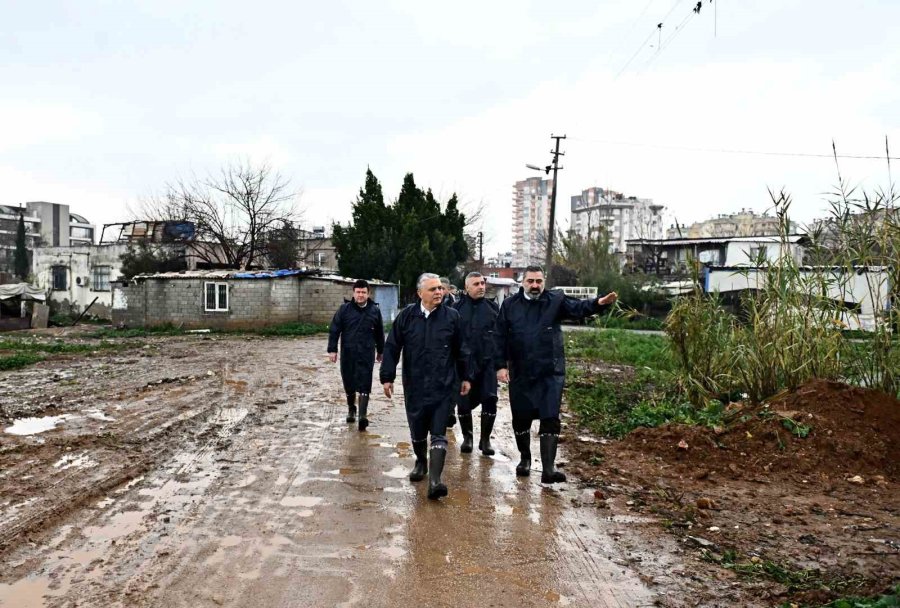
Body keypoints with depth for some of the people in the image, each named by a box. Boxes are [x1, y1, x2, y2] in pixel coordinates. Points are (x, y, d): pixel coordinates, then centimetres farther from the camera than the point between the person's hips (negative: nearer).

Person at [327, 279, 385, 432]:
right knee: (349, 383, 11)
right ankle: (351, 409, 34)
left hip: (367, 354, 0)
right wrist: (332, 349, -4)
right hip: (348, 353, 1)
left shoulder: (374, 310, 6)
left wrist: (380, 351, 19)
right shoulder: (344, 309, 1)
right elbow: (334, 330, 1)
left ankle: (363, 415, -9)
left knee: (364, 384, -8)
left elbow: (380, 333, 16)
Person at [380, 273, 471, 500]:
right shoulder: (406, 316, -2)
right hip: (414, 386, 2)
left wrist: (465, 377, 8)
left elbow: (461, 350, 6)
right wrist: (387, 377, -1)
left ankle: (434, 480, -8)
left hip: (442, 387, -1)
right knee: (417, 431, 16)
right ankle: (421, 462, 42)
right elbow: (392, 348, 1)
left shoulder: (451, 316, -2)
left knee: (438, 433, -5)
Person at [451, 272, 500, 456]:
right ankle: (467, 437, 25)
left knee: (490, 400, -5)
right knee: (464, 402, 5)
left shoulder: (493, 308, 6)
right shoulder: (457, 308, 1)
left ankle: (485, 439, 11)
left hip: (487, 363, 1)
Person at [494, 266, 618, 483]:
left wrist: (598, 303, -39)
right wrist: (501, 365, -6)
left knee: (550, 419, -4)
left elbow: (578, 308, -18)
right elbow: (500, 337, 2)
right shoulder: (510, 305, 2)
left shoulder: (556, 301, -1)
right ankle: (525, 459, 33)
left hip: (550, 373, -1)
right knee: (521, 418, 12)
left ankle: (549, 468, -1)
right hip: (520, 374, 2)